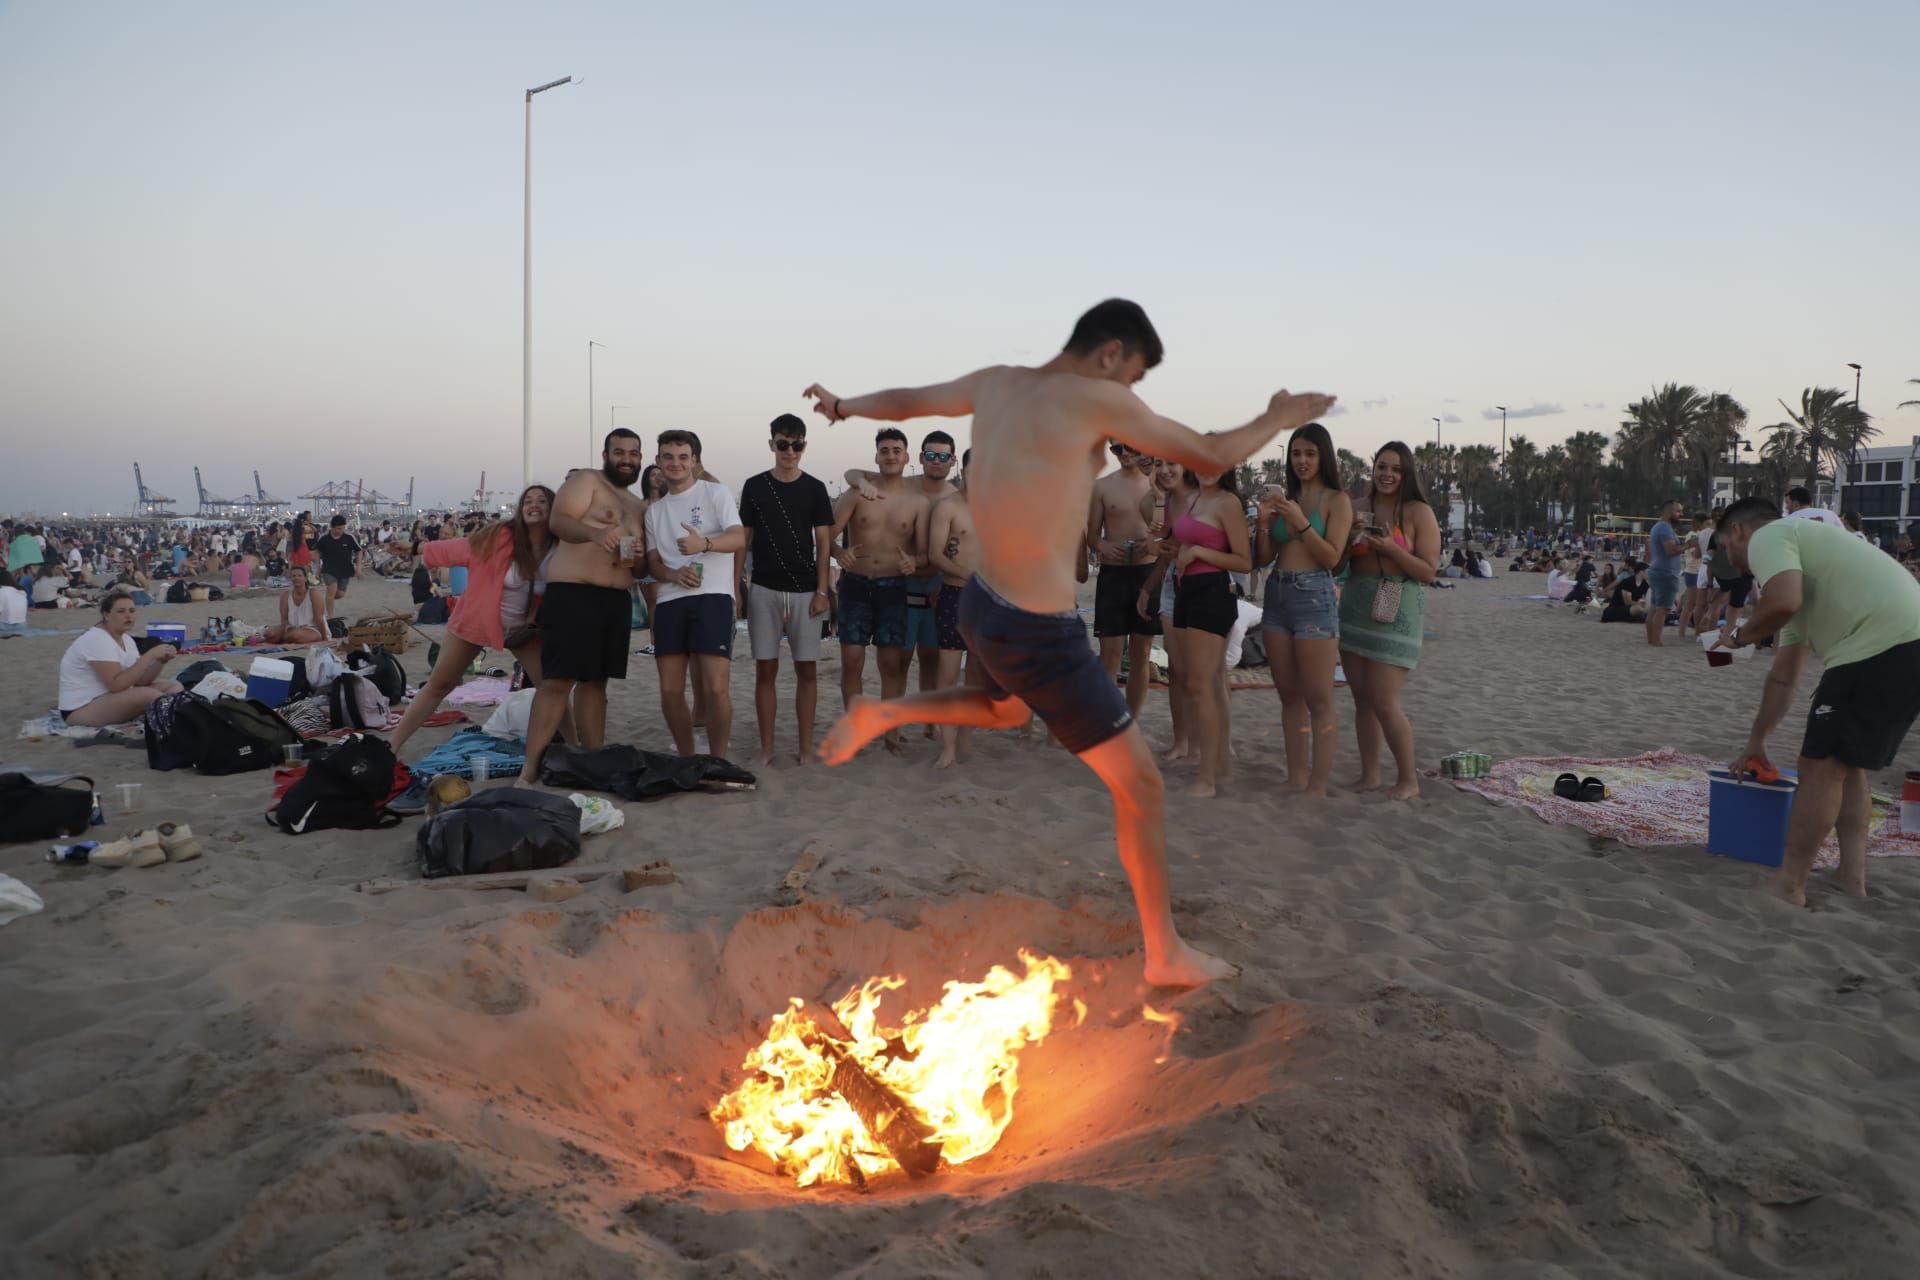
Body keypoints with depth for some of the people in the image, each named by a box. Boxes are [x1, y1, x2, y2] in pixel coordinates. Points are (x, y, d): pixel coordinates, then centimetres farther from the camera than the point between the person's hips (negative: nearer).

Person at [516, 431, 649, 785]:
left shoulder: (637, 506, 22)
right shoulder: (585, 480, 0)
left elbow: (642, 560, 26)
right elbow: (558, 521, -14)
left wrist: (638, 556, 0)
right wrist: (593, 532, -34)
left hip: (618, 598, 7)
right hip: (573, 592, -7)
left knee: (596, 680, 10)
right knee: (557, 680, -12)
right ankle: (530, 768, -10)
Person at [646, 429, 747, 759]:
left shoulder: (715, 492, 5)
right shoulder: (655, 510, 21)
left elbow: (739, 539, -8)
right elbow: (653, 563, 19)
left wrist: (704, 543, -29)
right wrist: (674, 574, -5)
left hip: (712, 597, -5)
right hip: (670, 601, 5)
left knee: (716, 687, -14)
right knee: (670, 691, 2)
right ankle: (686, 760, 19)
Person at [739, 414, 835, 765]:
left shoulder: (814, 488, 3)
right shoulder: (754, 486, 5)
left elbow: (823, 543, 2)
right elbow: (744, 539, 8)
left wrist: (822, 590, -5)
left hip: (805, 591, 0)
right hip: (763, 590, 1)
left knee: (807, 670, 1)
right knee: (765, 669, 3)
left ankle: (806, 747, 10)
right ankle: (766, 748, 10)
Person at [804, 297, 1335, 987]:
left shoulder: (996, 383, 4)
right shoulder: (1097, 398, -15)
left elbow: (909, 399, 22)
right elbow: (1211, 456, -7)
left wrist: (843, 406, 42)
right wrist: (1277, 419, 13)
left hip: (980, 605, 8)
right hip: (1038, 638, -8)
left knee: (1006, 709, 42)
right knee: (1140, 783, 7)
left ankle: (882, 713, 27)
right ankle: (1167, 954, 18)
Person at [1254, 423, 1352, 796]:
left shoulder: (1337, 500, -1)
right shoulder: (1284, 497, 13)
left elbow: (1332, 557, -9)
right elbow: (1264, 557, 12)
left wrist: (1300, 522, -17)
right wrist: (1265, 520, -4)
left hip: (1313, 595, -6)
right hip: (1276, 594, 6)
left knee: (1319, 701, -5)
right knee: (1289, 696, 10)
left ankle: (1317, 788, -4)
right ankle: (1295, 780, 17)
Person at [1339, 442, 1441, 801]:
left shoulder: (1419, 512, -6)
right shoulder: (1358, 508, 8)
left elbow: (1428, 572, -8)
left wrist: (1391, 549, -20)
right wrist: (1351, 537, -4)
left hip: (1397, 610, -5)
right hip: (1355, 605, 6)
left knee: (1383, 702, -8)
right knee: (1362, 699, 9)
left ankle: (1409, 780, 6)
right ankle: (1369, 775, 19)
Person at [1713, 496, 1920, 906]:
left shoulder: (1767, 537, 3)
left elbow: (1782, 603, -21)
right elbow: (1784, 675, 35)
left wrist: (1741, 635, 1)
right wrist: (1755, 742, 40)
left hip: (1884, 642, -10)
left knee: (1821, 765, -3)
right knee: (1847, 764, 20)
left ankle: (1789, 887, 4)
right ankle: (1851, 878, 23)